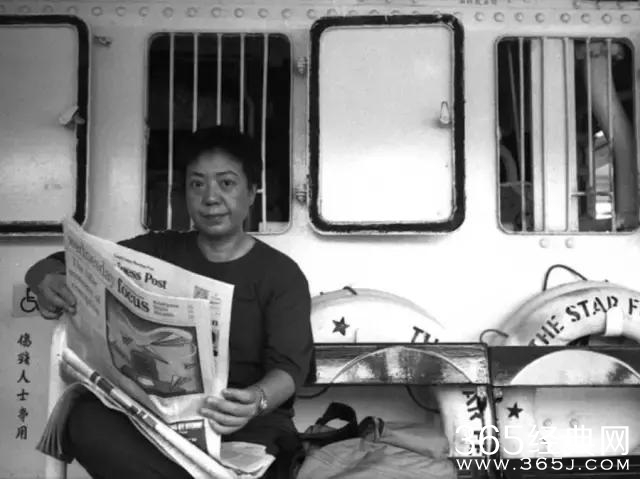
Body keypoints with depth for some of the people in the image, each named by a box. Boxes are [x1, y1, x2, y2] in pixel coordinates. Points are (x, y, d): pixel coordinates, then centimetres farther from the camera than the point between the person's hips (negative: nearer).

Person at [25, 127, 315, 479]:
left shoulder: (281, 273, 4)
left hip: (249, 425, -4)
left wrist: (257, 401, -32)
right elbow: (50, 266, 12)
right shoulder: (156, 252, 13)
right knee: (86, 419, -30)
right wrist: (48, 283, -15)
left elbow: (289, 367, -7)